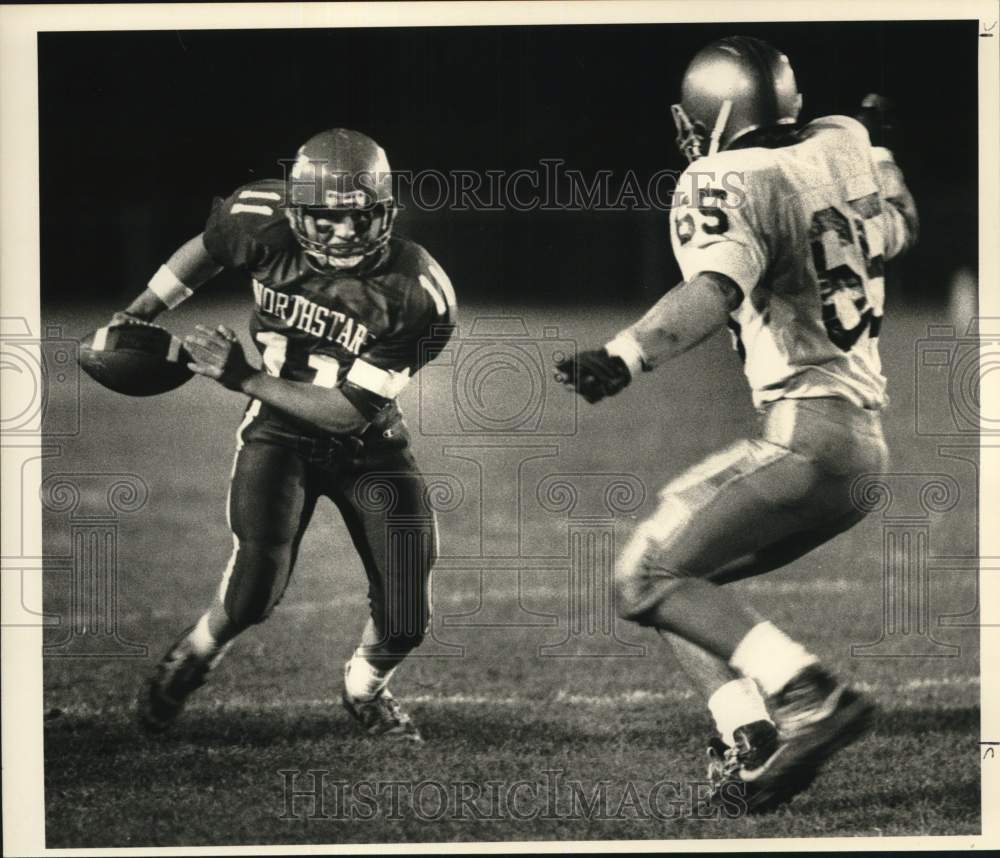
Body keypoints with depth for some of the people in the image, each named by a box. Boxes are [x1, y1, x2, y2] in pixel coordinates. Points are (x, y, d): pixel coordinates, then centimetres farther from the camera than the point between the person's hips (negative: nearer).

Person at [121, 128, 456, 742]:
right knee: (257, 587, -20)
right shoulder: (265, 225, -20)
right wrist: (141, 314, 6)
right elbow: (209, 248, 6)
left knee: (405, 623, -5)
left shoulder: (416, 296, -27)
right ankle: (194, 657, 14)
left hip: (369, 448, 0)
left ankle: (366, 690, 31)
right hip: (281, 434, 0)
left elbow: (350, 412, -24)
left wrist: (243, 378, -26)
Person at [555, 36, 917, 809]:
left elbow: (714, 291, -31)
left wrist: (624, 359, -44)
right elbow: (901, 229, 33)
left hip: (805, 433, -9)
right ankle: (750, 740, 1)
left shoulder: (727, 185, -10)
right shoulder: (842, 149, 12)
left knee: (650, 578, -6)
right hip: (869, 447, 9)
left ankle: (811, 698, -19)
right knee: (683, 573, 16)